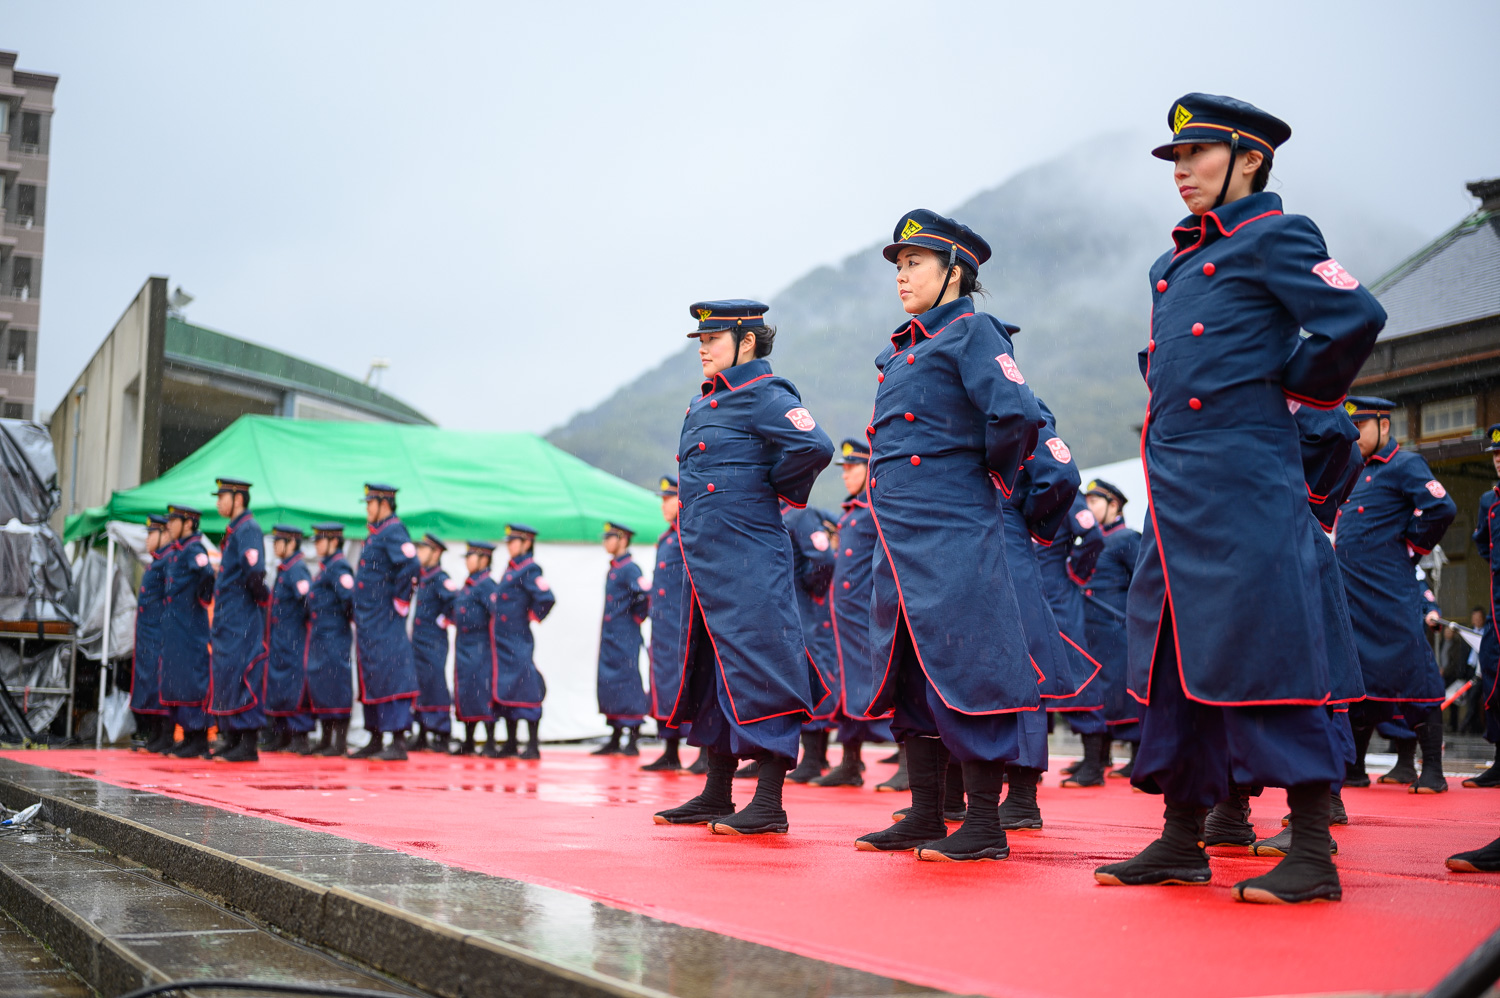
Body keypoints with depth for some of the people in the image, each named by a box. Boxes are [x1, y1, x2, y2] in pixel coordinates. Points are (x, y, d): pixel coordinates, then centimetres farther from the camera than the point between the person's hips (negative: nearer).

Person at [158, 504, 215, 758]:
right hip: (174, 626, 10)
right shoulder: (173, 552, 17)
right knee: (176, 679, 11)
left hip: (190, 626, -10)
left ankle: (199, 741, -5)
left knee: (191, 679, -8)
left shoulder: (193, 549, -10)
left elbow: (206, 571, -27)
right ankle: (189, 738, 16)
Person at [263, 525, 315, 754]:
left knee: (295, 686, -6)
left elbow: (308, 598, -25)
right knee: (279, 685, 13)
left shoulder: (297, 569, -14)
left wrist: (310, 625, -17)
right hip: (280, 640, 10)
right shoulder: (284, 569, 15)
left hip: (295, 641, -10)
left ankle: (300, 738, -3)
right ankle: (283, 736, 21)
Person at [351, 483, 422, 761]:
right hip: (368, 621, 10)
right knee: (371, 679, 14)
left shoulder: (393, 531, -13)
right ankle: (375, 741, 21)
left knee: (390, 678, -10)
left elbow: (411, 566, -27)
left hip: (385, 622, -10)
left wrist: (400, 600, -19)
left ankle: (398, 743, -9)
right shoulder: (375, 533, 17)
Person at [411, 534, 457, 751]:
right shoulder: (420, 577, 15)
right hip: (418, 642, 9)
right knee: (420, 688, 12)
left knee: (435, 688, -6)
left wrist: (442, 620, -16)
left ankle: (442, 737, -2)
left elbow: (456, 599, -26)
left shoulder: (440, 578, -12)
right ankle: (423, 737, 19)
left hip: (433, 643, -9)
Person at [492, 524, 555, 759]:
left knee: (526, 690, -7)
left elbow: (547, 598, -22)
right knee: (505, 689, 12)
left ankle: (533, 746, -4)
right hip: (504, 640, 9)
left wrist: (532, 616, -10)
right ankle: (510, 744, 19)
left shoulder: (529, 569, -11)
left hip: (519, 640, -9)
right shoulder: (511, 567, 15)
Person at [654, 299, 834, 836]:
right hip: (706, 558, 10)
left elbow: (814, 446, -25)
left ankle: (769, 804, -3)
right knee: (713, 672, 14)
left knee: (757, 669, -7)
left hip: (748, 557, -10)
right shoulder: (702, 403, 17)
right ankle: (716, 796, 23)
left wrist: (777, 489, -10)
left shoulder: (765, 395, -10)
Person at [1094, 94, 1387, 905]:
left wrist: (1295, 389, -4)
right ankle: (1182, 841, 16)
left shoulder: (1276, 238, -3)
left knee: (1264, 649, -9)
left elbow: (1356, 318, -16)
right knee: (1176, 656, 8)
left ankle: (1312, 853, -3)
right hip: (1177, 485, 9)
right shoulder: (1177, 263, 20)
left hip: (1244, 480, -9)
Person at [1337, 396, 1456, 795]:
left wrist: (1410, 548, -8)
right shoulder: (1357, 473, 20)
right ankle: (1353, 765, 17)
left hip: (1389, 593, -8)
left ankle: (1433, 770, -5)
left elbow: (1442, 509, -17)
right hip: (1351, 591, 8)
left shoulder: (1405, 465, -4)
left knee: (1411, 671, -8)